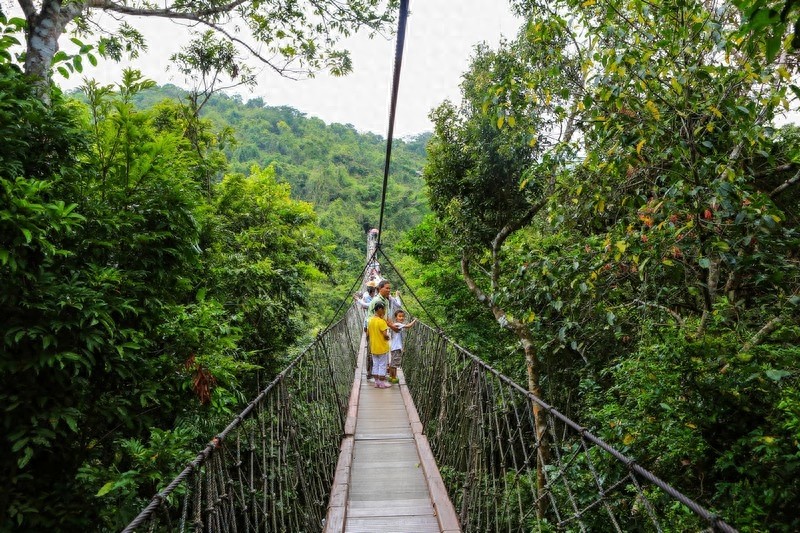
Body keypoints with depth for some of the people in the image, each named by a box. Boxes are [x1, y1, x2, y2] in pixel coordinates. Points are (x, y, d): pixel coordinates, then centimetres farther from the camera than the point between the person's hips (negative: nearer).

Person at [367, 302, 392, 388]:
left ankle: (376, 382, 20)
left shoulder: (370, 320, 3)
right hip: (382, 347, -7)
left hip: (373, 347, 7)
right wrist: (388, 337, -2)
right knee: (382, 365, 4)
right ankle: (382, 383, 11)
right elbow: (385, 335, -23)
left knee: (375, 364, 13)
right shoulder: (381, 321, -20)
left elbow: (368, 333, 9)